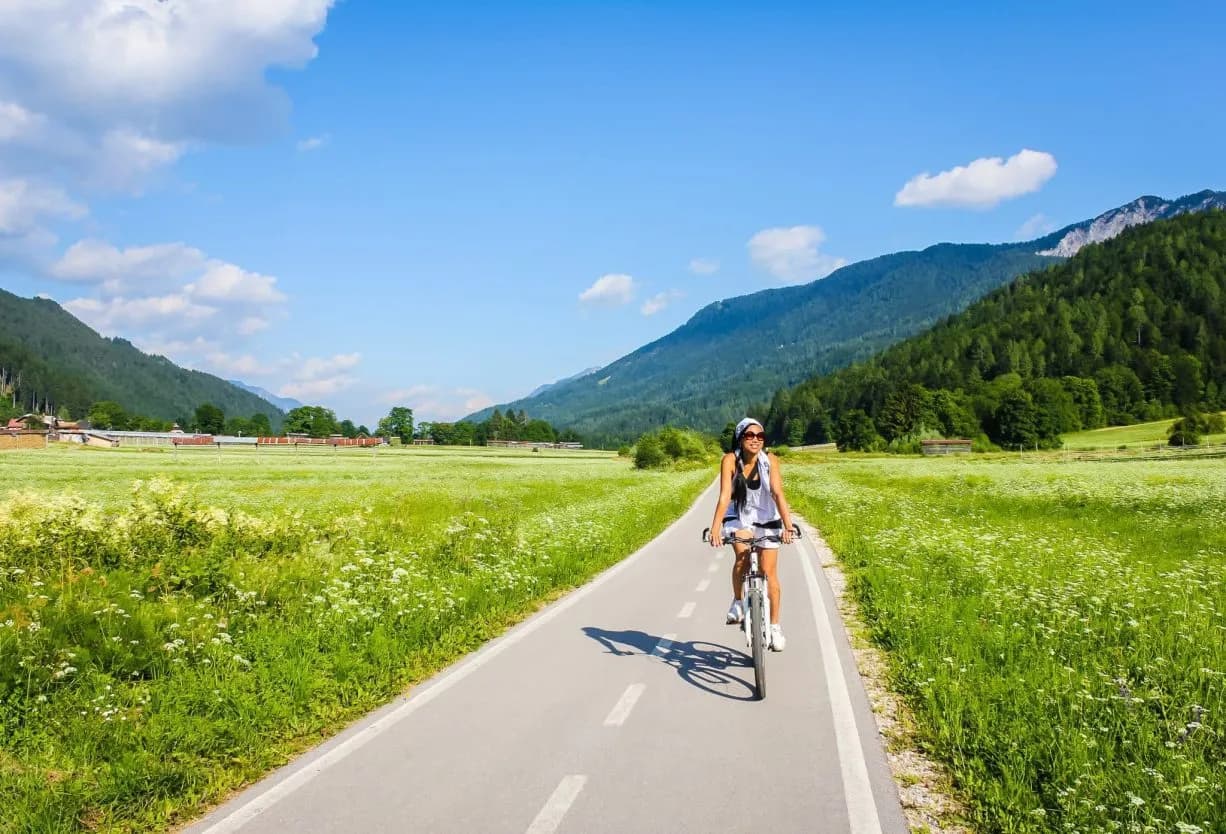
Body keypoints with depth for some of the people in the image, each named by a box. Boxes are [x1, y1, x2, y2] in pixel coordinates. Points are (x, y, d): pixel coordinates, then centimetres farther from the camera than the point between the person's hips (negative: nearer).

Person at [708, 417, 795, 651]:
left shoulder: (770, 460, -18)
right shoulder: (730, 460, -20)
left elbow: (778, 494, -22)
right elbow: (724, 496, -26)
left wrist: (787, 526, -33)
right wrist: (715, 528, -35)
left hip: (766, 520, 1)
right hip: (739, 518, -1)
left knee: (769, 573, 0)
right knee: (742, 555, -28)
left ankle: (775, 625, 17)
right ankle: (737, 602, -4)